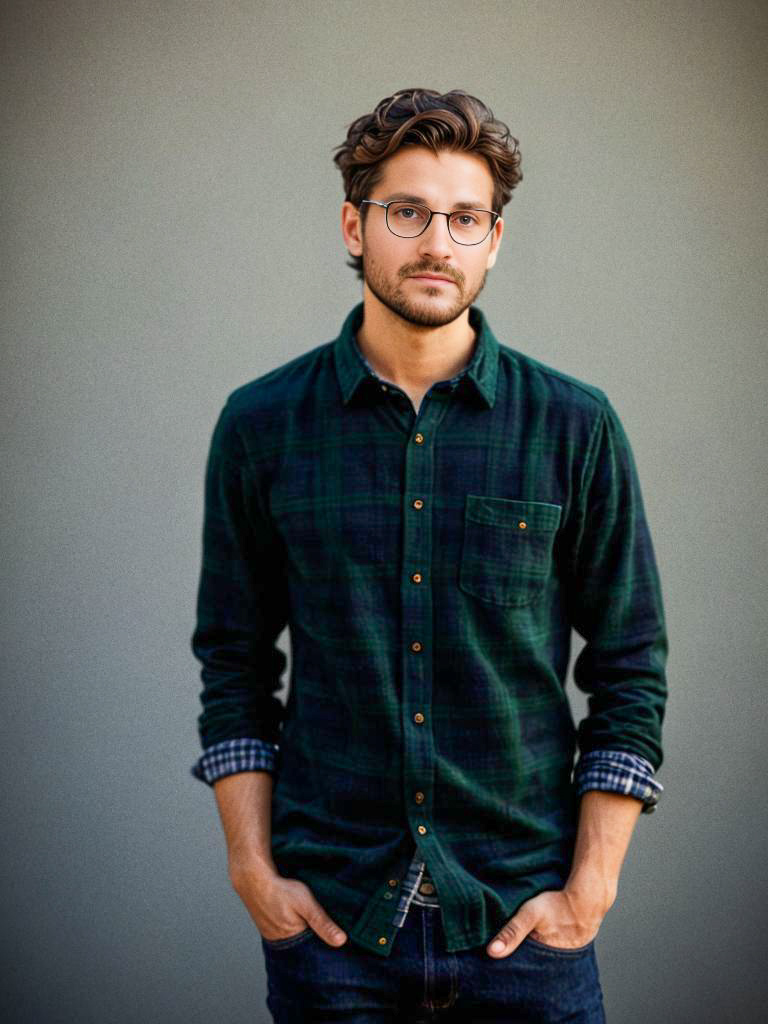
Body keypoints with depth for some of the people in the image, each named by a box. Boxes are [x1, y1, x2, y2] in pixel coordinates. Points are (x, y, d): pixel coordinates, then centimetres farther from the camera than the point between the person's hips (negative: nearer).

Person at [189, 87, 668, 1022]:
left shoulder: (574, 427, -2)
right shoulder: (260, 424, 0)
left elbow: (632, 671, 1)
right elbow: (234, 664, 6)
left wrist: (589, 888, -4)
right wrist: (254, 870, -2)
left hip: (523, 916, 0)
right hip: (328, 915, 1)